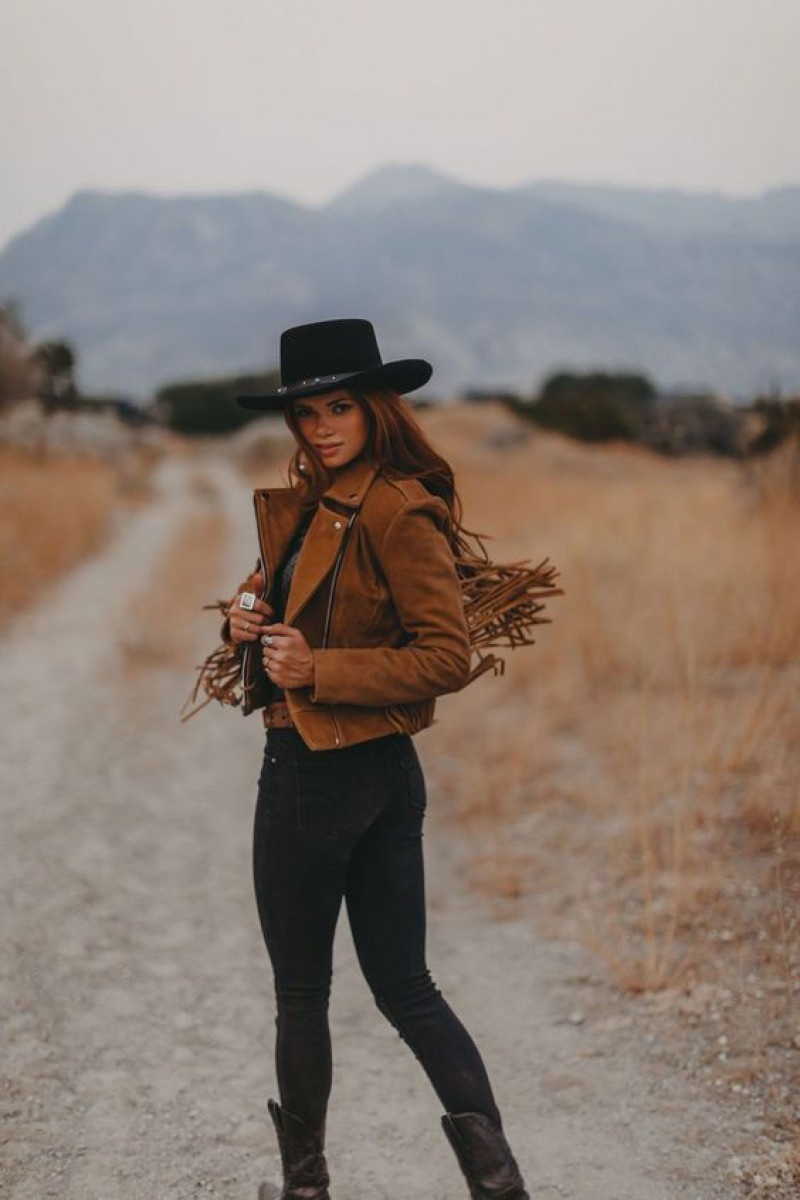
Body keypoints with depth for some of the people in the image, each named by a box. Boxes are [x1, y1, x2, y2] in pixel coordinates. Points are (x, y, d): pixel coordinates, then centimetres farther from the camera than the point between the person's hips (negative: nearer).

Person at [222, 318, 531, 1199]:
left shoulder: (399, 513, -16)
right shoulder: (309, 505, 10)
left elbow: (449, 657, -19)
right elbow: (278, 598, 23)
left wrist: (318, 669, -22)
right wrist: (249, 619, 0)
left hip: (319, 777, -9)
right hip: (381, 774, 9)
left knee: (300, 994, 10)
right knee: (404, 987, 13)